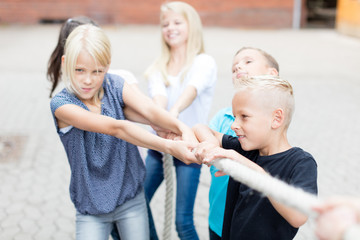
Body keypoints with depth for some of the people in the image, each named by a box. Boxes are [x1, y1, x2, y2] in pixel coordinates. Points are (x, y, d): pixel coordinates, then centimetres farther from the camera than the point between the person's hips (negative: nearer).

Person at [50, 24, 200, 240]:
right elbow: (115, 128, -31)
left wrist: (183, 128, -44)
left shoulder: (115, 85, -6)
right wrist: (169, 147, -41)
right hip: (91, 209, -2)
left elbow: (149, 110, -23)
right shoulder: (61, 104, -18)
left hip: (131, 199, 3)